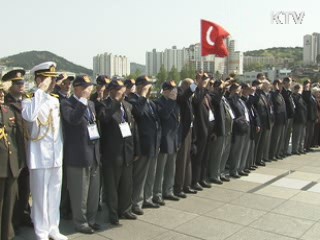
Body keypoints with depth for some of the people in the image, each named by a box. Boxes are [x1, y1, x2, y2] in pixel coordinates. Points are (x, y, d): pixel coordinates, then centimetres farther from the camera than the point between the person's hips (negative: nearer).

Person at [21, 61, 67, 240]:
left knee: (55, 194, 13)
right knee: (40, 195, 3)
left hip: (57, 154, 6)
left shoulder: (56, 100, 10)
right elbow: (29, 116, -31)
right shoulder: (29, 100, -8)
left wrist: (62, 149, 13)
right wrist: (40, 90, -24)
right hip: (40, 156, -6)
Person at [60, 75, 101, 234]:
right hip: (78, 155, -7)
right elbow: (73, 119, -30)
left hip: (93, 154, 7)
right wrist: (83, 99, -29)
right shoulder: (67, 104, -9)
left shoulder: (91, 104, 14)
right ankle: (80, 222, 21)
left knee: (93, 190, 15)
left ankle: (91, 219, 30)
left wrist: (98, 149, 15)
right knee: (80, 192, 4)